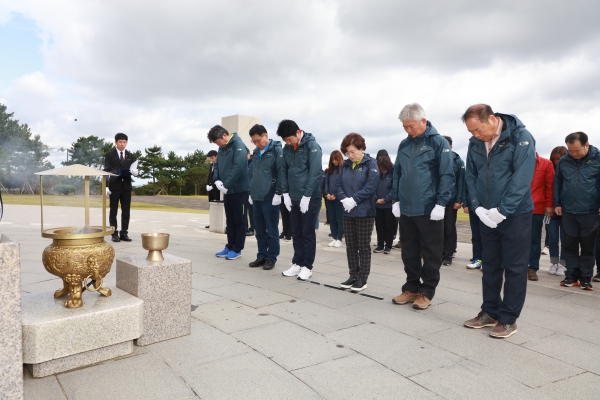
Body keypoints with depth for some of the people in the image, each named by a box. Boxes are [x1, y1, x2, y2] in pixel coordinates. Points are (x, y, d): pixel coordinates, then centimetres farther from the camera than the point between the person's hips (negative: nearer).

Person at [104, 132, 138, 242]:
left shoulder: (130, 156, 11)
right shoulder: (109, 155, 1)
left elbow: (134, 170, 12)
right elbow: (106, 171, -2)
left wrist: (134, 172, -13)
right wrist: (106, 186, -10)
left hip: (126, 185, 3)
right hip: (114, 186, -3)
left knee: (126, 211, 3)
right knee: (113, 211, 2)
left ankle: (124, 233, 10)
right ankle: (114, 233, 7)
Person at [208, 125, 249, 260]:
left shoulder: (238, 145, -14)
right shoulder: (222, 149, 12)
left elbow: (239, 167, -23)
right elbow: (217, 166, 16)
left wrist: (226, 185, -20)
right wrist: (217, 180, -4)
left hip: (239, 190, -8)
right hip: (228, 191, 8)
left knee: (239, 220, 2)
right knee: (230, 221, 14)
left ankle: (237, 249, 9)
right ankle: (230, 247, 22)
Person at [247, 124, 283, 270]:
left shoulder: (276, 150, -7)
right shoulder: (256, 152, 14)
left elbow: (281, 172, -12)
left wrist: (278, 193, -15)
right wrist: (251, 192, 17)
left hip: (270, 197, -7)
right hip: (256, 197, 7)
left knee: (271, 230, 2)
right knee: (259, 229, 12)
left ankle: (271, 258, 12)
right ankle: (261, 256, 22)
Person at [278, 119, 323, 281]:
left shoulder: (312, 146, -11)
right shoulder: (287, 148, 7)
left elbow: (314, 172, -16)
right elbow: (283, 171, 11)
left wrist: (307, 196, -18)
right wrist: (285, 193, 1)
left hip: (310, 198, -6)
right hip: (293, 198, 6)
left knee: (308, 233, 2)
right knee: (296, 232, 12)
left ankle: (307, 266, 12)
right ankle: (297, 263, 22)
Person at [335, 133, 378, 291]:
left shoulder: (370, 163, -5)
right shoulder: (345, 165, 10)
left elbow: (371, 186, -15)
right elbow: (338, 184, 7)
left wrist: (354, 200, -19)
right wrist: (344, 199, -11)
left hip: (365, 212, -5)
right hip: (348, 212, 5)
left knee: (364, 246, 3)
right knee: (350, 246, 10)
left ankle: (362, 279, 10)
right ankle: (353, 275, 21)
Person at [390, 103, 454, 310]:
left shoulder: (438, 142, -5)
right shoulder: (404, 145, 11)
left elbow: (447, 175, -9)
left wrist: (441, 204, -15)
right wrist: (395, 200, 9)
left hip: (429, 210, -5)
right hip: (406, 210, 6)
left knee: (430, 254, 6)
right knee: (409, 253, 13)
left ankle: (426, 292, 18)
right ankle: (411, 288, 26)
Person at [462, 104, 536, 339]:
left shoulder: (520, 137, -13)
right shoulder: (475, 144, 2)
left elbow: (521, 178, -20)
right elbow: (470, 177, 5)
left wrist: (502, 211, -22)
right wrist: (477, 207, -9)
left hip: (515, 214, -5)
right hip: (486, 216, 5)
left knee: (514, 268, 3)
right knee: (490, 266, 13)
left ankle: (508, 319, 14)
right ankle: (490, 312, 27)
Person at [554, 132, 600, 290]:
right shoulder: (563, 161, 3)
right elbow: (557, 183, 11)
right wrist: (557, 204, 7)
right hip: (568, 211, 3)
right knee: (570, 245, 9)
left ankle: (585, 278, 17)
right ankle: (571, 275, 19)